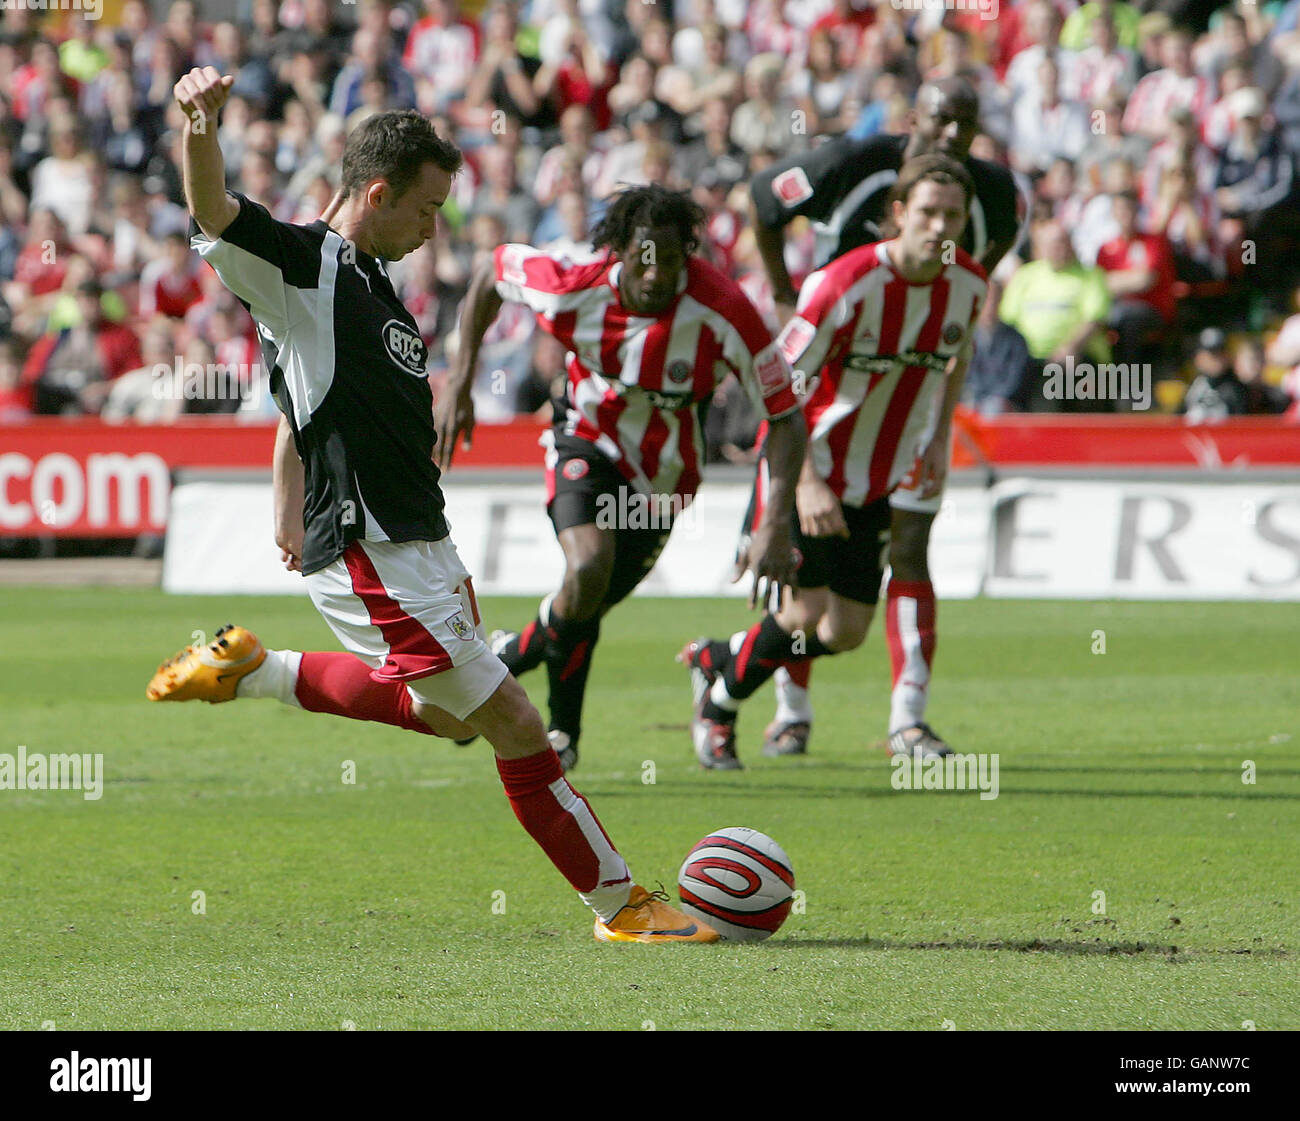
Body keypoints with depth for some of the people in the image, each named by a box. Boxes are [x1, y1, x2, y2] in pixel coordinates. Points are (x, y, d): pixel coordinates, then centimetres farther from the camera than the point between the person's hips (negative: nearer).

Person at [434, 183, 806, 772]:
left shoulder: (723, 311, -29)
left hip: (662, 475, 1)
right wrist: (459, 384, -5)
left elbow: (785, 415, -22)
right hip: (589, 442, -1)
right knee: (588, 568, -27)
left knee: (584, 609, 5)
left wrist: (777, 524, -32)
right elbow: (492, 271, -4)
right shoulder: (574, 286, -25)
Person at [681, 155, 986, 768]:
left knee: (847, 632, 5)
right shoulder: (848, 283, -25)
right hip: (809, 465, -6)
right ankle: (718, 708, 15)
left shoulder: (968, 285, -6)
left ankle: (718, 663, 31)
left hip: (876, 481, 6)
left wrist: (938, 438, 6)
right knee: (805, 610, -13)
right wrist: (806, 483, -26)